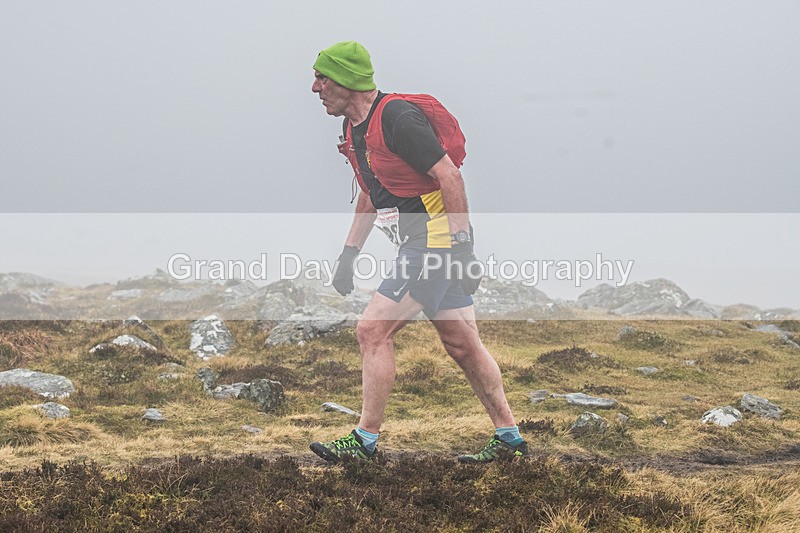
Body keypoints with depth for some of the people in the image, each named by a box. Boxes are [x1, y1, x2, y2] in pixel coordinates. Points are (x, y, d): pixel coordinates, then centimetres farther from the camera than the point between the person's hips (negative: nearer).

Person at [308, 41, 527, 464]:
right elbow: (370, 193, 25)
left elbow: (449, 175, -20)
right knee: (461, 344, 11)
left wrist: (462, 245, -22)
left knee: (372, 331, -10)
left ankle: (365, 440, -4)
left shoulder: (398, 117, -18)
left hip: (438, 239, -10)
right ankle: (509, 439, 17)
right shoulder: (354, 128, 12)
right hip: (424, 247, 10)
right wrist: (349, 253, 21)